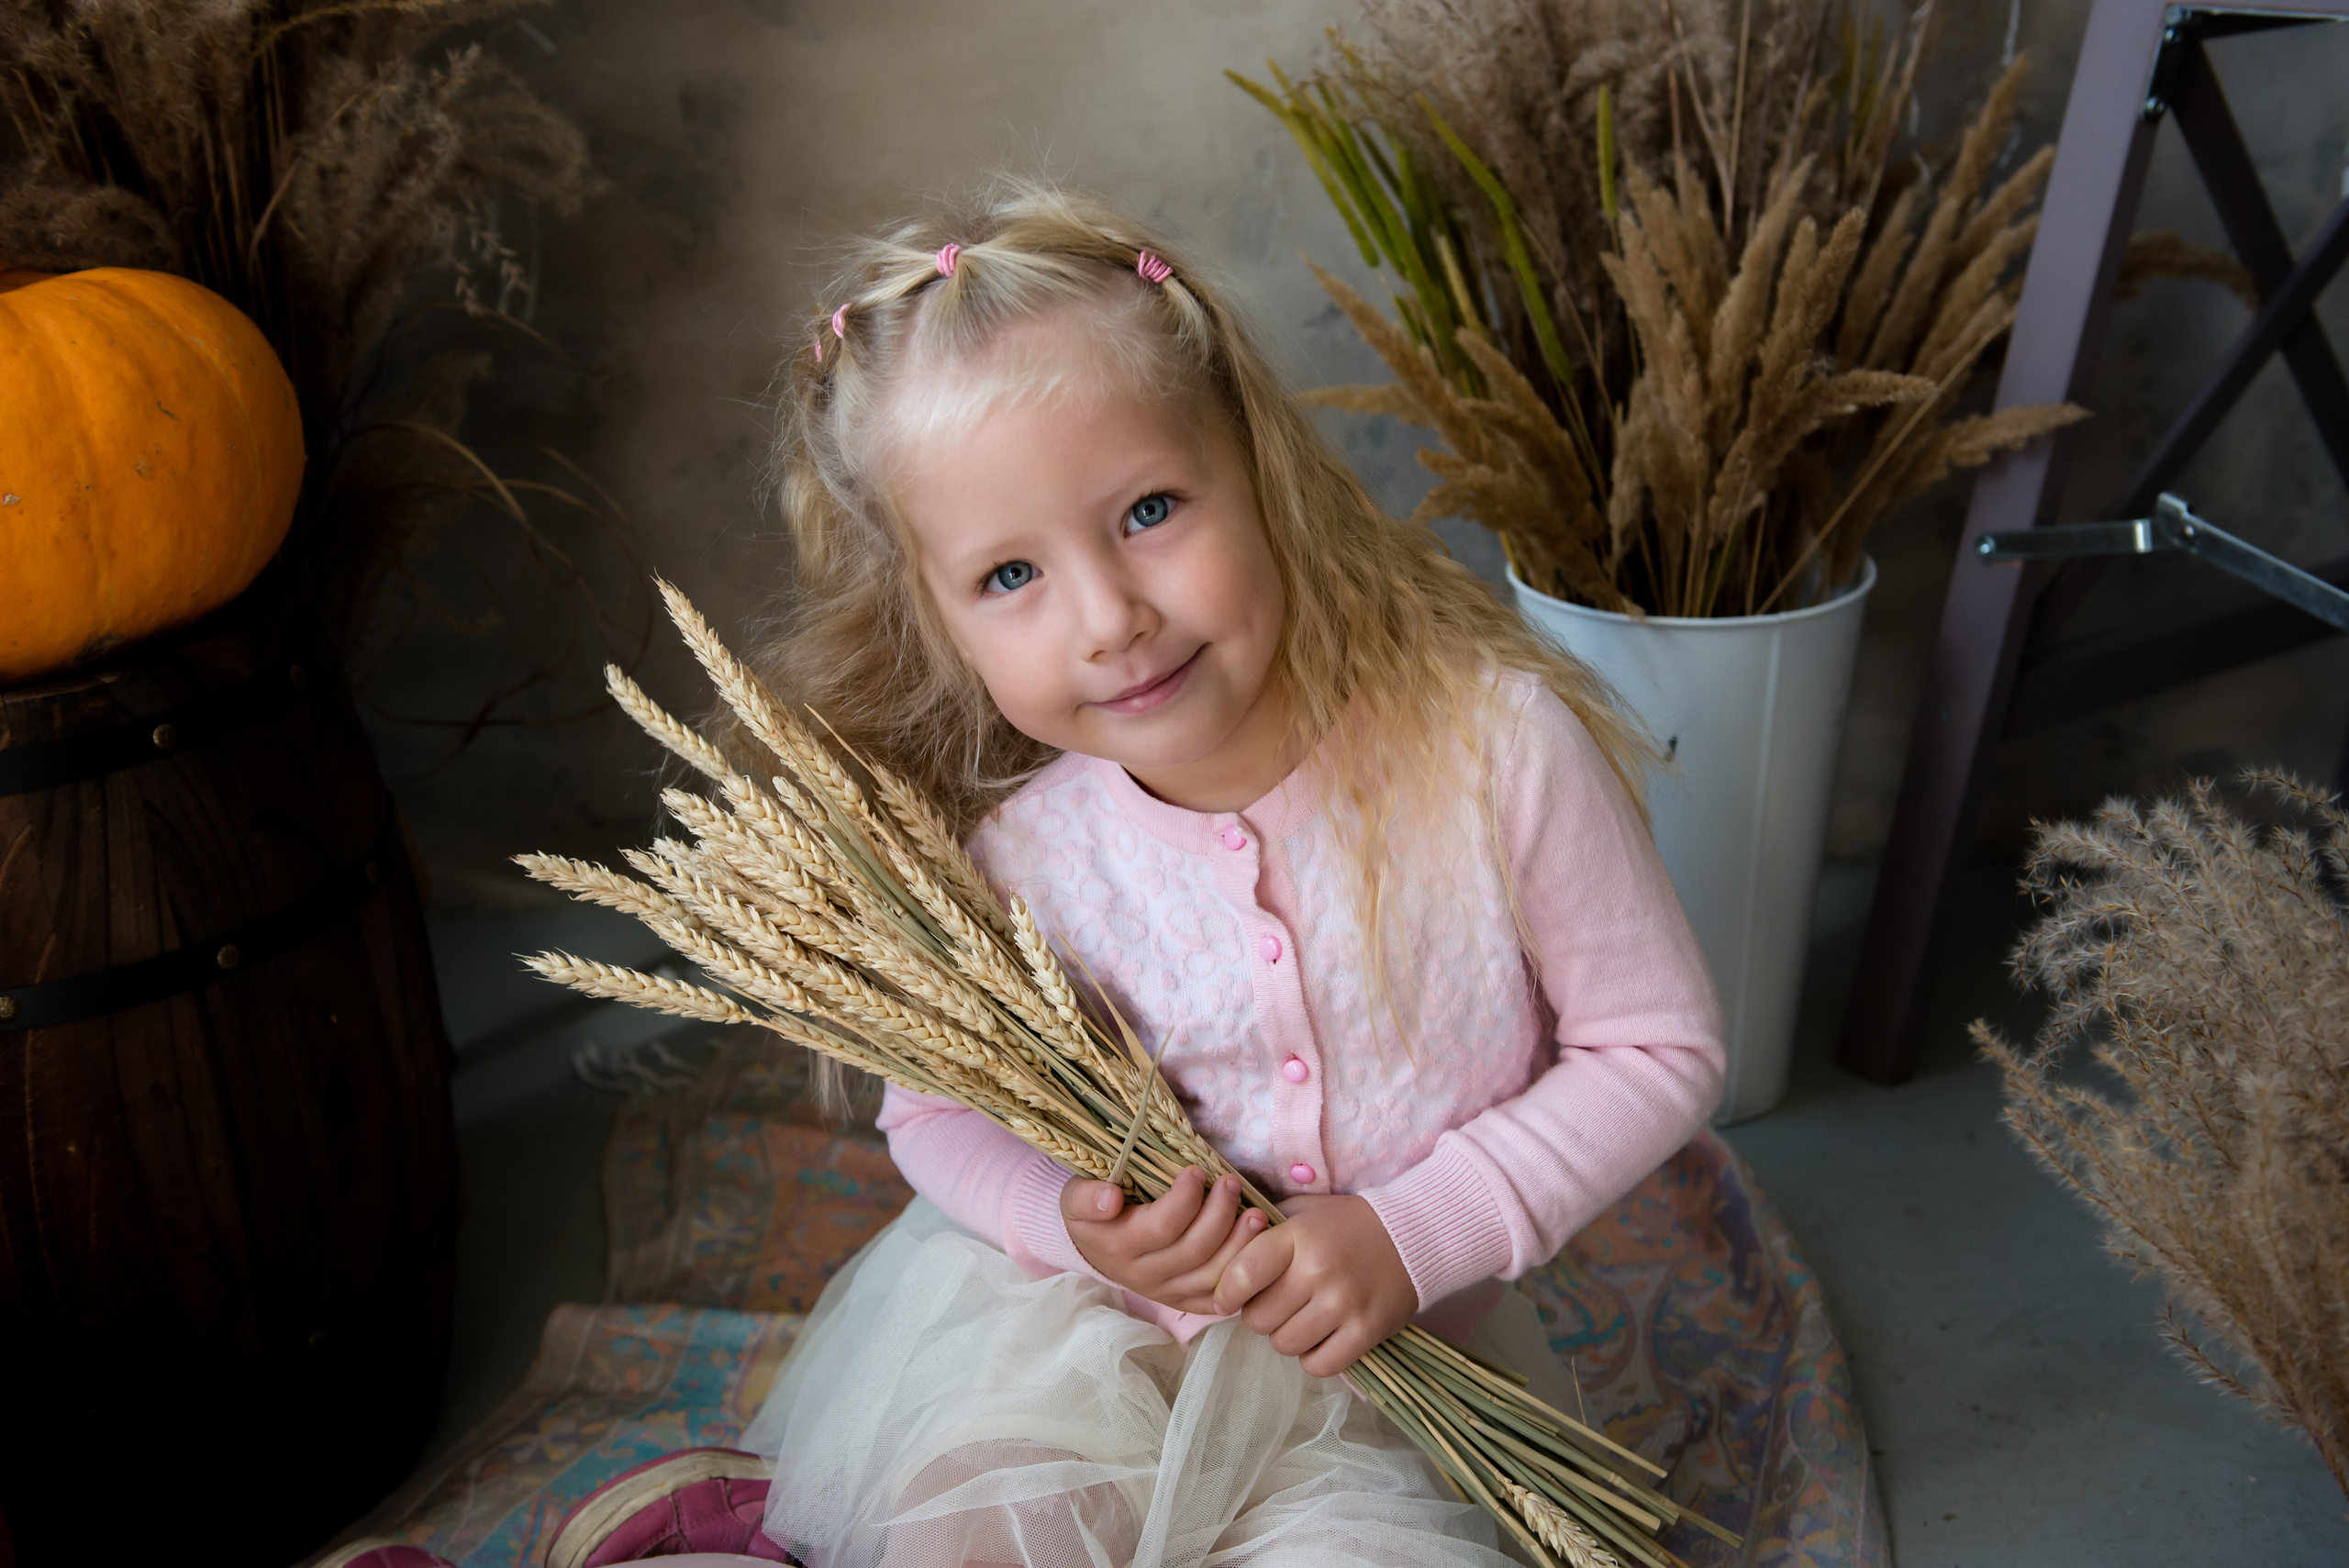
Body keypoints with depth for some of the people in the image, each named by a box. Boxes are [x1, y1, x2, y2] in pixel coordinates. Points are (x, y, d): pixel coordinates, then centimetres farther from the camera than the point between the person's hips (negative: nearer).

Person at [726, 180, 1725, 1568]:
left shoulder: (1494, 743, -23)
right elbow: (935, 1103, 0)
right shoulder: (1003, 840, -17)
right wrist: (1074, 1223, -20)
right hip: (1083, 1307, 1)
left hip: (1402, 1336, 0)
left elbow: (1661, 1050, -11)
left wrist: (1408, 1233, -20)